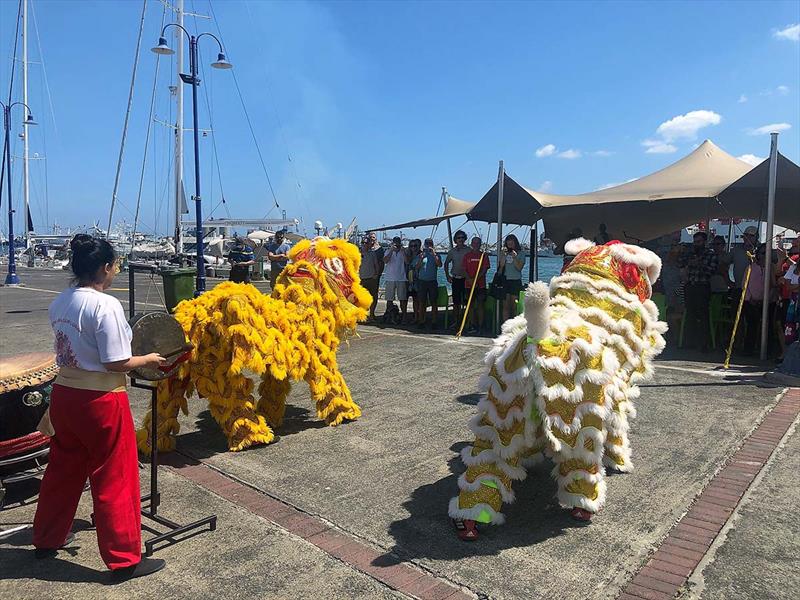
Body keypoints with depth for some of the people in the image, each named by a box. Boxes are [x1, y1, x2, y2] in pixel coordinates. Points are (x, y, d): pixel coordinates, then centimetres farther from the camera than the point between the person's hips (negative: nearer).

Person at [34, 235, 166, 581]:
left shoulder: (59, 302, 4)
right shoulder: (105, 305, -20)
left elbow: (75, 349, 11)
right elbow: (116, 364, -20)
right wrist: (148, 360, -5)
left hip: (63, 394, 8)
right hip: (100, 401, -8)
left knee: (63, 470, 24)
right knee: (114, 480, 4)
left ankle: (47, 539, 42)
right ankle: (124, 560, 16)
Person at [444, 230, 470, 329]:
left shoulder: (468, 250, -1)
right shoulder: (452, 251, 9)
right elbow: (446, 263, 20)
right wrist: (447, 276, 13)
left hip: (466, 279, -3)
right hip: (455, 279, 3)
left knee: (465, 302, -3)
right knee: (456, 302, 7)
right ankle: (455, 321, 14)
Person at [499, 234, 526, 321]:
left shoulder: (520, 254, 5)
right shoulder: (504, 253, 13)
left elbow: (519, 267, -4)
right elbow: (501, 265, 1)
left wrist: (514, 258, -15)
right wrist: (504, 255, -8)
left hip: (516, 281, -2)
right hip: (505, 281, 2)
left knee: (514, 306, -3)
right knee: (505, 305, 1)